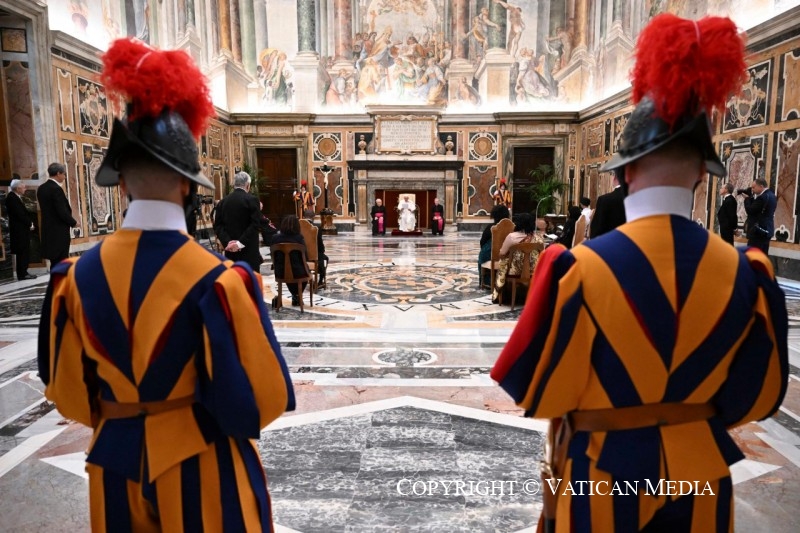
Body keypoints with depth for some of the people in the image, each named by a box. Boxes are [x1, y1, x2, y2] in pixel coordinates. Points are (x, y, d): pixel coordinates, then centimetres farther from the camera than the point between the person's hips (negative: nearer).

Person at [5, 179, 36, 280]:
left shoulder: (15, 197, 15)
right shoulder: (12, 198, -15)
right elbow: (20, 214, -20)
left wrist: (29, 222, 1)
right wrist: (30, 223, -9)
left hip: (22, 229, 10)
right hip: (19, 230, -10)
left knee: (24, 252, 12)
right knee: (22, 252, -6)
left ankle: (23, 272, 18)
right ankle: (22, 274, -1)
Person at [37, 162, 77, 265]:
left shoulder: (41, 188, 10)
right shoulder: (56, 189, -17)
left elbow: (45, 208, 16)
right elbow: (62, 212, -19)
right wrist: (73, 222, -4)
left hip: (49, 230, 9)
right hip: (59, 231, -9)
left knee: (55, 262, 15)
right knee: (62, 263, -3)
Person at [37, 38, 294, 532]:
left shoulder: (80, 273, -9)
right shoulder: (215, 277, -24)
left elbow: (67, 387, 3)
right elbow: (258, 394, -19)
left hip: (117, 459, 4)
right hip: (199, 462, -3)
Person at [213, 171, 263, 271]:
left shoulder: (223, 201, 8)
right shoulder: (252, 200, -8)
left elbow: (217, 225, 2)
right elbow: (256, 224, -17)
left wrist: (227, 241, -8)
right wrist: (241, 242, -17)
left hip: (230, 250, 5)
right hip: (249, 249, -5)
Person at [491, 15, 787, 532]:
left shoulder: (580, 267, -24)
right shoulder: (742, 272, -12)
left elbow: (539, 386, -15)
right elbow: (756, 393, 1)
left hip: (605, 471, -3)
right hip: (701, 471, 3)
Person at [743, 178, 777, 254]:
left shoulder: (763, 197, -18)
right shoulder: (771, 195, 13)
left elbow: (750, 211, -17)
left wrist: (747, 198, -4)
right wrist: (751, 197, 7)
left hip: (759, 230, -10)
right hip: (766, 229, 10)